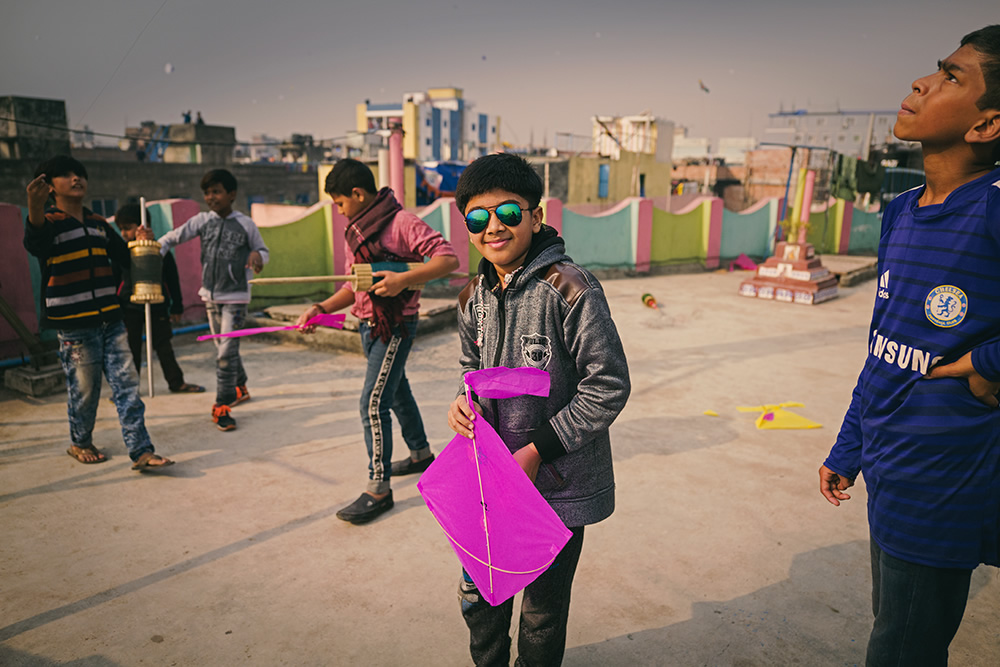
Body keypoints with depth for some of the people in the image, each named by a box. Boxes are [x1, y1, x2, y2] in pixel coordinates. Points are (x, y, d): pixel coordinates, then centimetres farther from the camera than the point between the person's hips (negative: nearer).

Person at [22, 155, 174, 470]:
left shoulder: (98, 223, 15)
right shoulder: (48, 222, -6)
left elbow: (126, 257, 22)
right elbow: (34, 245, -29)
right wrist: (34, 210, -49)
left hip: (109, 319, 5)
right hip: (73, 324, -5)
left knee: (127, 384, -1)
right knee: (84, 390, 4)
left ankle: (141, 451, -1)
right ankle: (80, 443, 29)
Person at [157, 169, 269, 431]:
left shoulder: (245, 224, -5)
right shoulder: (203, 220, 2)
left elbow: (262, 250, 4)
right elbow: (173, 237, 3)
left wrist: (257, 256, -19)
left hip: (235, 296, -4)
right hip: (210, 294, 5)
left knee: (226, 351, -10)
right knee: (224, 348, 16)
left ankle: (222, 406, -3)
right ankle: (239, 387, 38)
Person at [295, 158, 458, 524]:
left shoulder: (401, 222, -14)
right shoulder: (356, 231, 12)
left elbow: (448, 258, -20)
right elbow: (356, 285, 16)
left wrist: (403, 279, -31)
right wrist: (322, 308, 3)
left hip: (395, 325, -9)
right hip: (369, 324, 9)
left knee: (373, 404, -10)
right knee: (396, 392, 21)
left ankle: (379, 488, 1)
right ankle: (421, 453, 41)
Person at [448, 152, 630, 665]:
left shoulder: (568, 289, -19)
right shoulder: (474, 297, 2)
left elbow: (609, 386, -18)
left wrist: (537, 451, -17)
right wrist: (464, 401, -5)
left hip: (557, 485, -5)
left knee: (543, 610, 14)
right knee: (478, 594, 21)